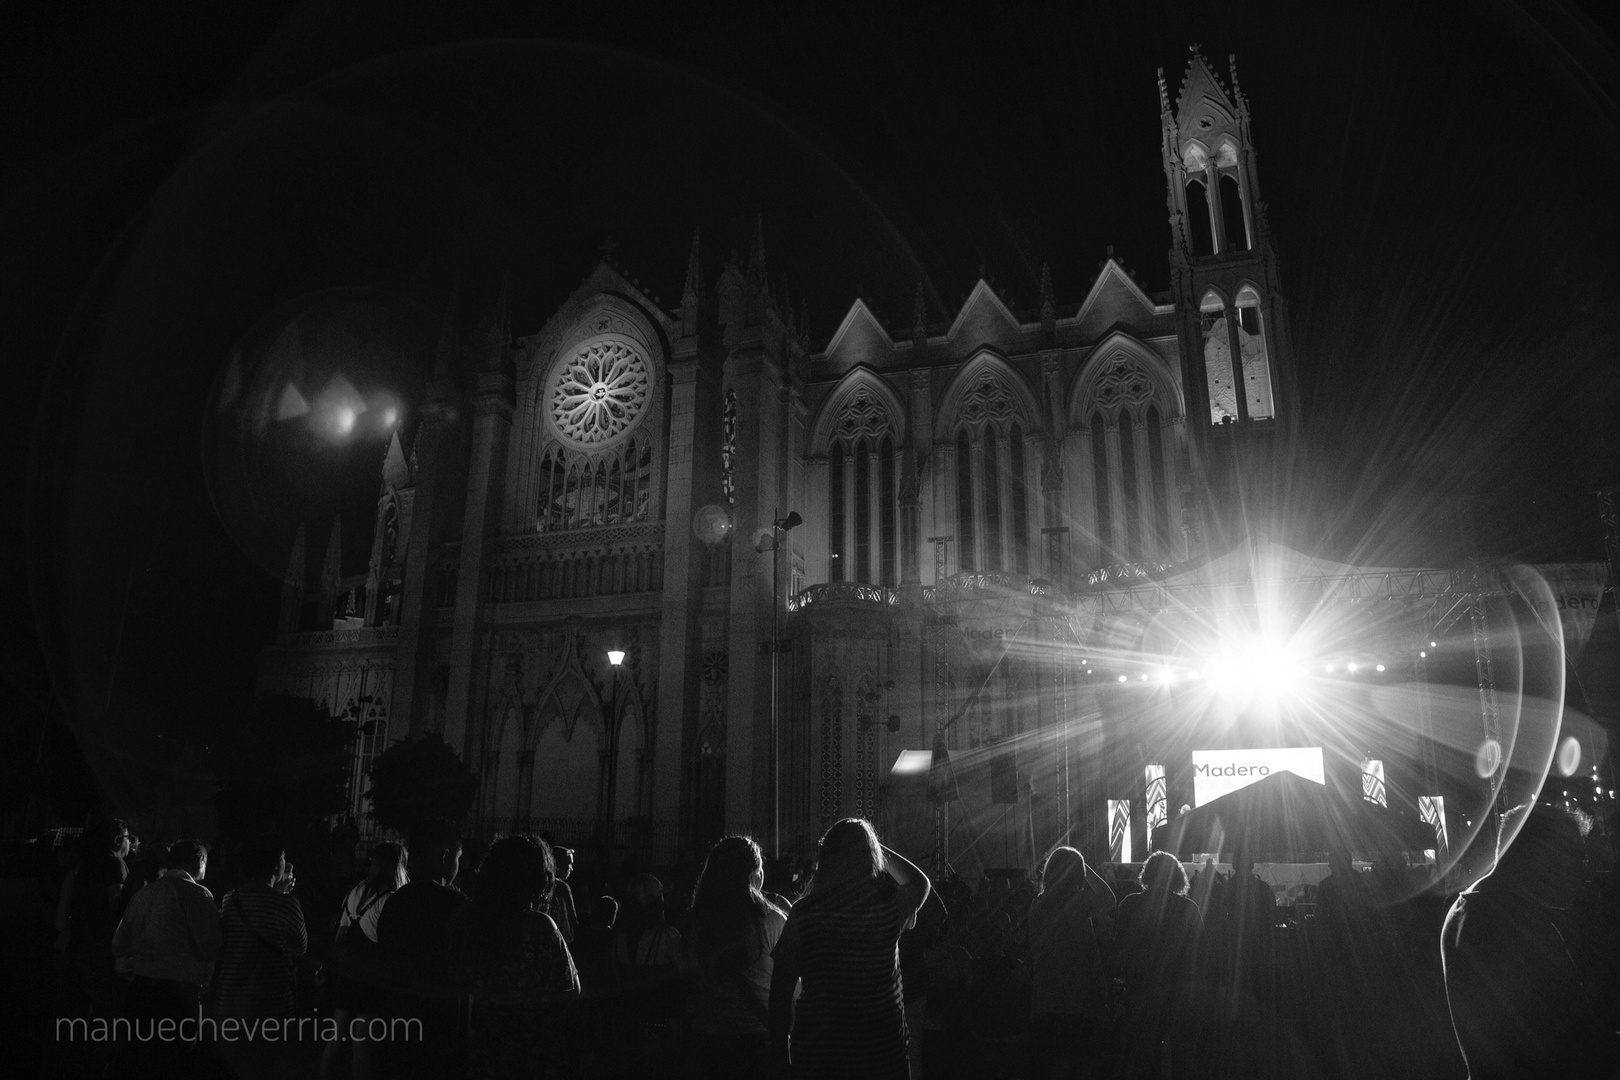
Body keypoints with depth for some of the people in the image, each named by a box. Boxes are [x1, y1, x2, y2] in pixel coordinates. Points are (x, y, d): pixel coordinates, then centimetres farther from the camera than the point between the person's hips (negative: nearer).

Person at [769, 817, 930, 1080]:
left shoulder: (803, 913, -11)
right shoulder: (890, 908, -11)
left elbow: (781, 992, -5)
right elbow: (920, 883, 12)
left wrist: (781, 1057, 7)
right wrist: (873, 846, 13)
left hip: (814, 1055, 0)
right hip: (882, 1052, 0)